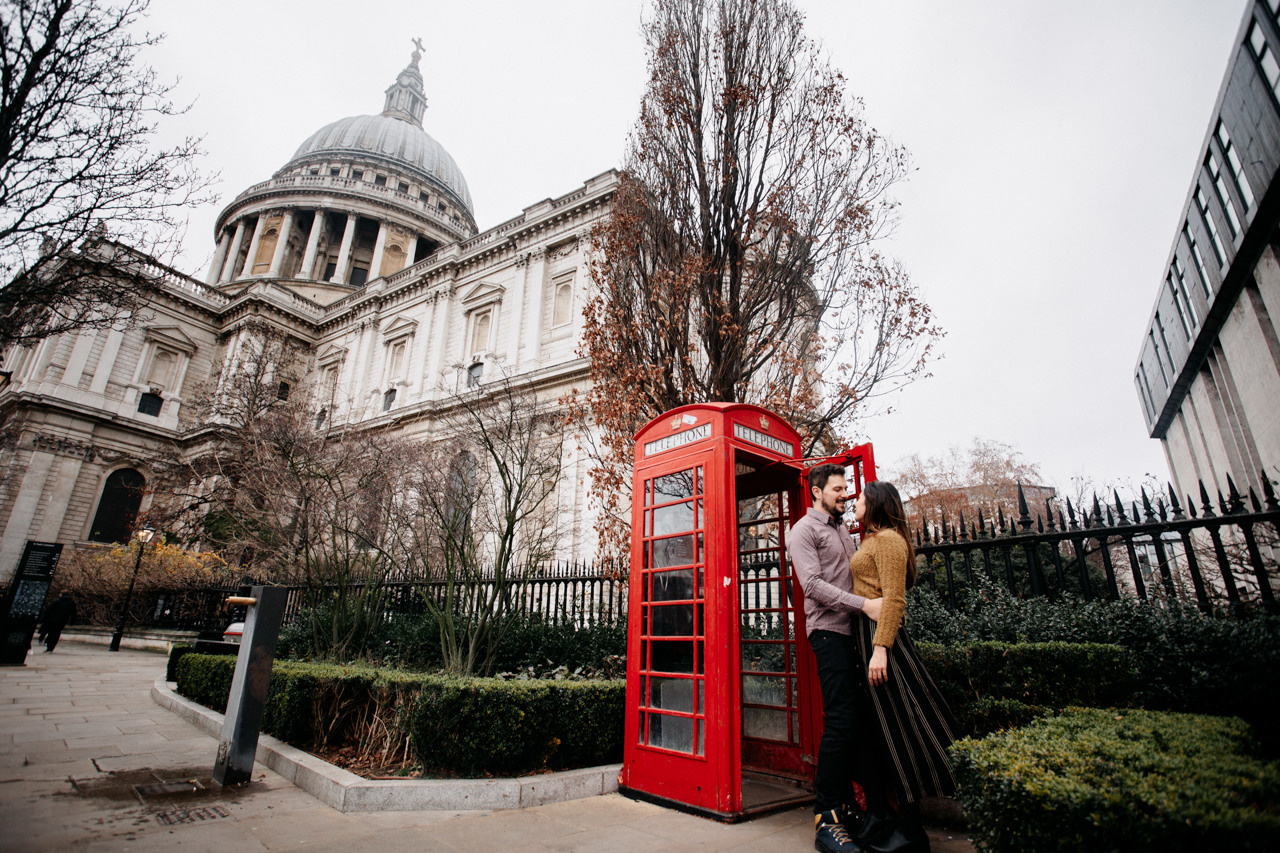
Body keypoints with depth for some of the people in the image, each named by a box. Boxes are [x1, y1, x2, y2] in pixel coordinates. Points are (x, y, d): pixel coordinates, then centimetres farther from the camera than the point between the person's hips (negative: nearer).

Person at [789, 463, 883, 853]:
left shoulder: (843, 531, 23)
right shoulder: (804, 530, -3)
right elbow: (813, 584, -14)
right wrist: (864, 604, -19)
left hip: (854, 631, 8)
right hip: (829, 632, -8)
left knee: (852, 721, 8)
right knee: (840, 721, -10)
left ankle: (842, 804, 19)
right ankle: (826, 819, -2)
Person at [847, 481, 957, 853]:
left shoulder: (888, 539, -10)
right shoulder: (870, 541, 17)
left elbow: (894, 599, -18)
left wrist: (880, 648, -24)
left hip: (879, 635, -9)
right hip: (861, 636, 9)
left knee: (895, 728, 0)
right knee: (868, 725, 13)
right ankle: (878, 818, 25)